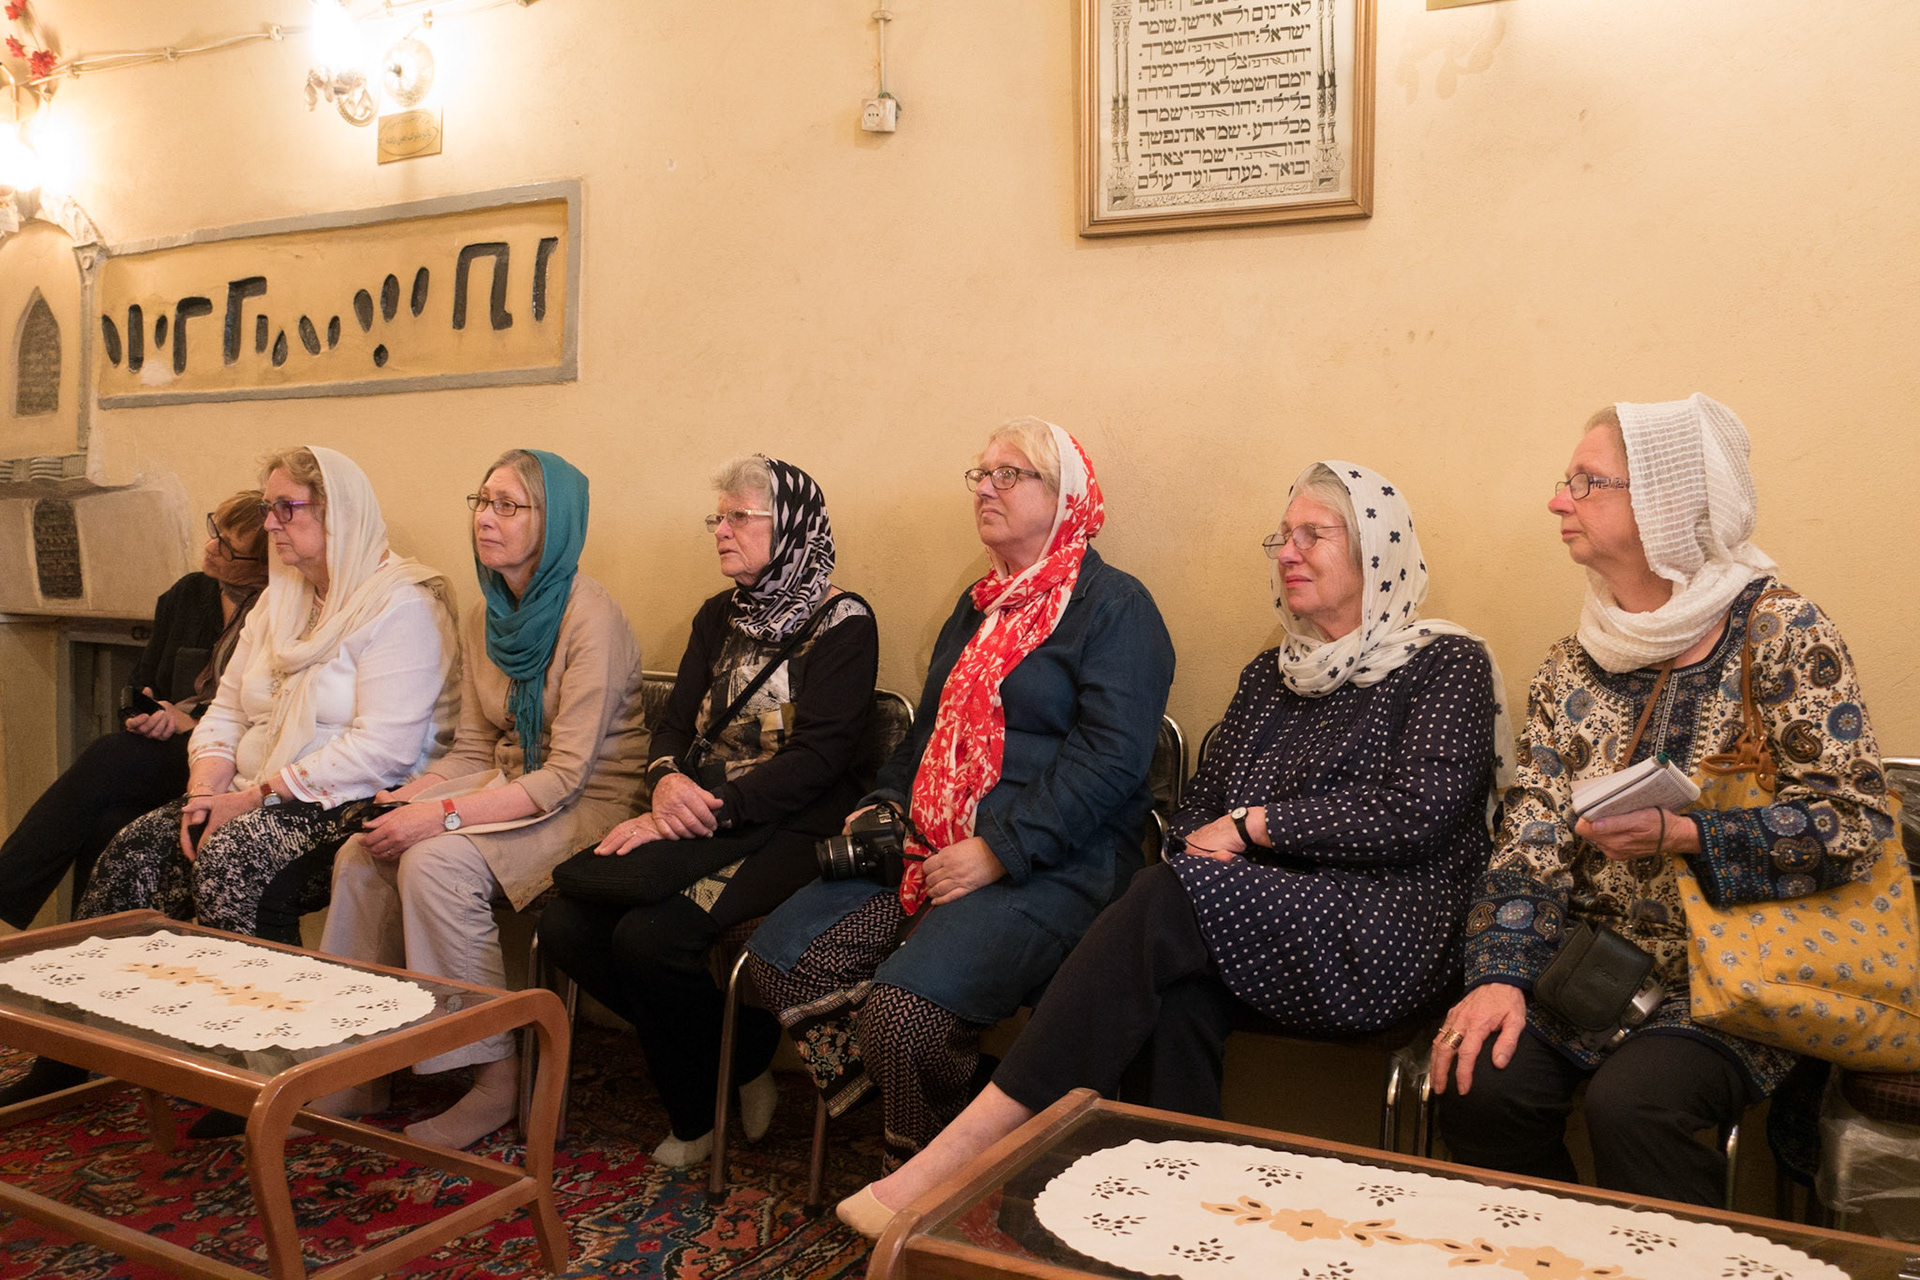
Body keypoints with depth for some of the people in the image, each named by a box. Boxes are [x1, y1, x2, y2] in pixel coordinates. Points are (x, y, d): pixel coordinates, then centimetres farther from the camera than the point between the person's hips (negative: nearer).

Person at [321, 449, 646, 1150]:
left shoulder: (590, 617, -17)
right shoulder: (487, 615, 8)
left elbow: (566, 774, -21)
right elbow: (473, 749, 13)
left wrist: (445, 816, -25)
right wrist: (410, 798, -6)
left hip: (588, 804, -8)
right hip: (508, 787, 8)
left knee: (436, 863, -28)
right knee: (360, 854, -12)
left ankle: (496, 1078, -13)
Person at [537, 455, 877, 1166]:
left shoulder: (842, 622, -4)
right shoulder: (720, 616, 17)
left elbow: (817, 758, -13)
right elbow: (674, 723, 13)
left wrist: (708, 808, -20)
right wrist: (667, 779, -10)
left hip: (789, 831, -7)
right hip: (698, 823, 7)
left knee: (649, 938, -28)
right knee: (565, 922, -15)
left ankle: (715, 1097, 3)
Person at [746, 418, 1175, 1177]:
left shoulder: (1114, 607, -4)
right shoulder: (980, 606, 22)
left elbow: (1110, 759, -14)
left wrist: (998, 851, -19)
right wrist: (887, 804, 12)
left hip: (1052, 866, -8)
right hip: (930, 849, 8)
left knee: (906, 1007, -28)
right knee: (784, 955, -8)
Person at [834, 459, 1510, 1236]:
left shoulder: (1447, 665, 3)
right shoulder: (1270, 676, 21)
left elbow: (1416, 813, -12)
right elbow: (1198, 808, 17)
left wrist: (1254, 824, -9)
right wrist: (1202, 852, -7)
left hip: (1382, 940, -5)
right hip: (1250, 929, 5)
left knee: (1168, 904, -31)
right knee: (1176, 990, -32)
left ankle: (967, 1146, -31)